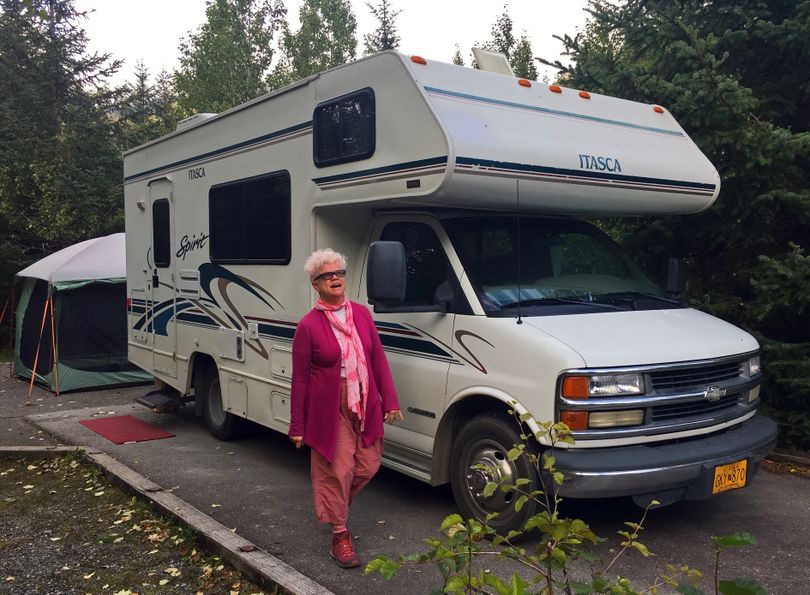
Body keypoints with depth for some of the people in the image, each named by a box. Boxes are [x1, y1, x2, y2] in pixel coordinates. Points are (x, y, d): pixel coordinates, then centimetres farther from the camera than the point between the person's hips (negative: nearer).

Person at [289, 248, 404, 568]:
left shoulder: (362, 313, 4)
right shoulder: (308, 325, -8)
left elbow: (378, 359, 8)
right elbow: (300, 378, -5)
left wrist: (389, 400, 4)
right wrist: (297, 426, -4)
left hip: (365, 406, 5)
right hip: (330, 409, -5)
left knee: (368, 466, 12)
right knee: (337, 471, 1)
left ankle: (333, 504, 39)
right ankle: (340, 534, 18)